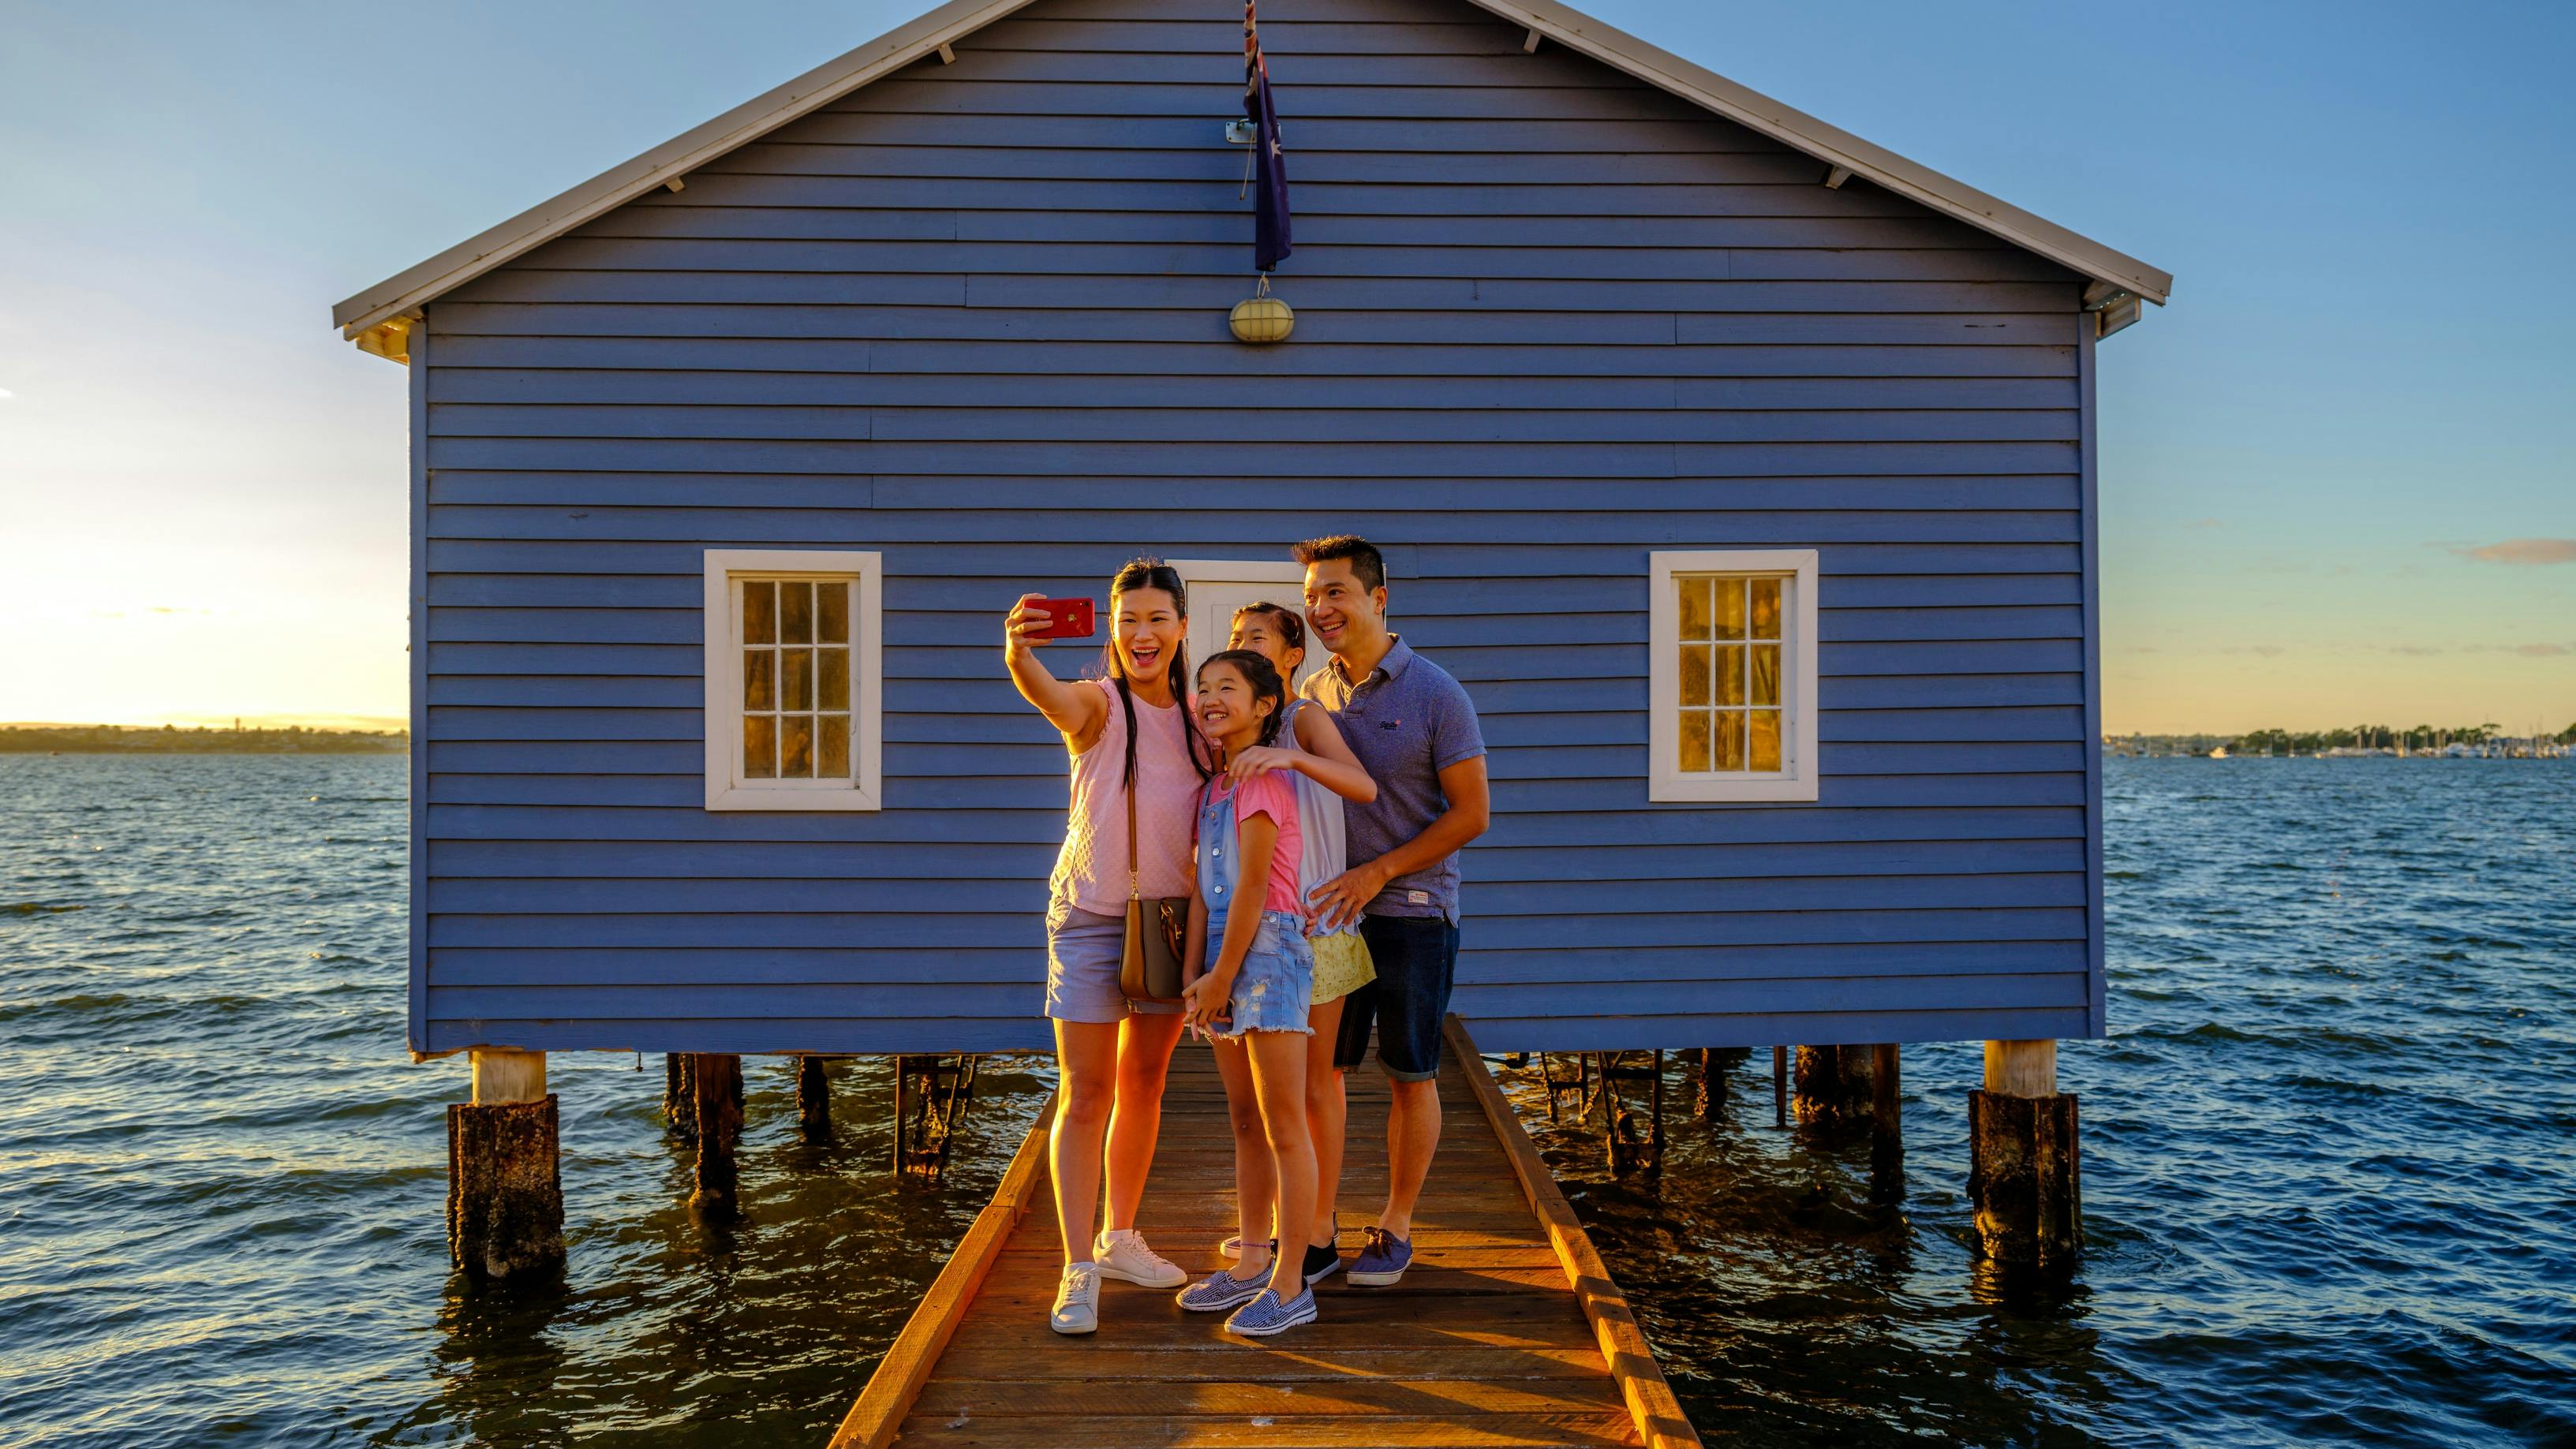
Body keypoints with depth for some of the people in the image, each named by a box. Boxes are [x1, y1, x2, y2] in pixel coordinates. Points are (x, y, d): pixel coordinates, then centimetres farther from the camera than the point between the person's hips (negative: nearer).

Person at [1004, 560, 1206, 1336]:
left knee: (1143, 1085, 15)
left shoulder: (1197, 718, 5)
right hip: (1092, 916, -5)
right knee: (1084, 1098, -4)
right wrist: (1018, 650, -56)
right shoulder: (1096, 703, -10)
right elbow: (1046, 693, -33)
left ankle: (1120, 1241, 31)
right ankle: (1078, 1271, 4)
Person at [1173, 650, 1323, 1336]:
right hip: (1225, 951, 9)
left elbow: (1252, 887, -15)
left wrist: (1221, 977, -12)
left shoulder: (1265, 778, -12)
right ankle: (1251, 1263, 25)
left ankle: (1290, 1285, 4)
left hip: (1267, 948, -9)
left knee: (1283, 1125, -3)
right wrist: (1194, 974, 3)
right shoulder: (1214, 786, 13)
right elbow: (1203, 887, 10)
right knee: (1245, 1121, 15)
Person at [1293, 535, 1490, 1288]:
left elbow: (1471, 813, -10)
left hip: (1412, 911, -4)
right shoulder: (1314, 694, 6)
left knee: (1410, 1075, 6)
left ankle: (1396, 1228, 20)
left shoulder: (1436, 695, -9)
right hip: (1333, 911, 5)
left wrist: (1378, 872, -16)